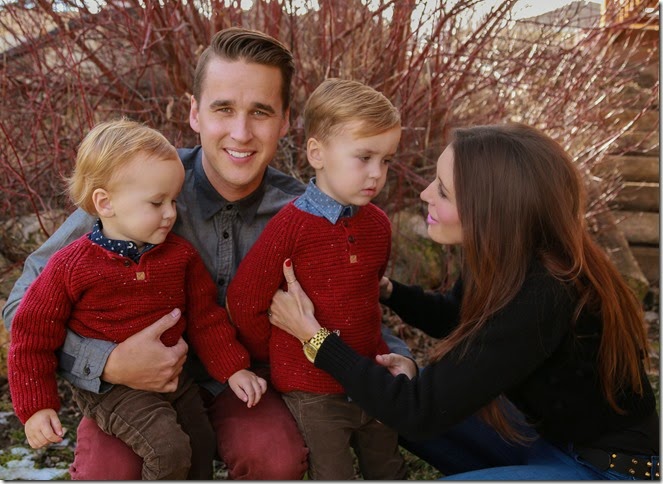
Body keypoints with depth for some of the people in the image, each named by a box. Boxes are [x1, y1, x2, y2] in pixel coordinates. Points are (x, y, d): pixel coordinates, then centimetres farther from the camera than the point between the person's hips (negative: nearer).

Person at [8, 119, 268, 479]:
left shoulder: (180, 255, -3)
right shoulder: (72, 266, -14)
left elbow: (205, 317, 7)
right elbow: (33, 335, -6)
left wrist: (233, 369, 1)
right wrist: (36, 407, -8)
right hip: (108, 385, -5)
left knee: (202, 446, 11)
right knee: (168, 448, -22)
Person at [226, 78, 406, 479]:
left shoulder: (378, 224, 0)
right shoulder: (291, 226, -18)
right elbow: (244, 305, -13)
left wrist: (375, 349, 11)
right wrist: (282, 359, -1)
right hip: (313, 395, -6)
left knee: (390, 472, 20)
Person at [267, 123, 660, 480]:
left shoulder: (540, 302, -33)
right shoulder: (509, 257, -10)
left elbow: (419, 413, -29)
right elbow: (452, 318, 12)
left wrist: (314, 336, -22)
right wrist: (382, 288, -4)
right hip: (551, 429, 8)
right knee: (390, 396, 5)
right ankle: (502, 472, 18)